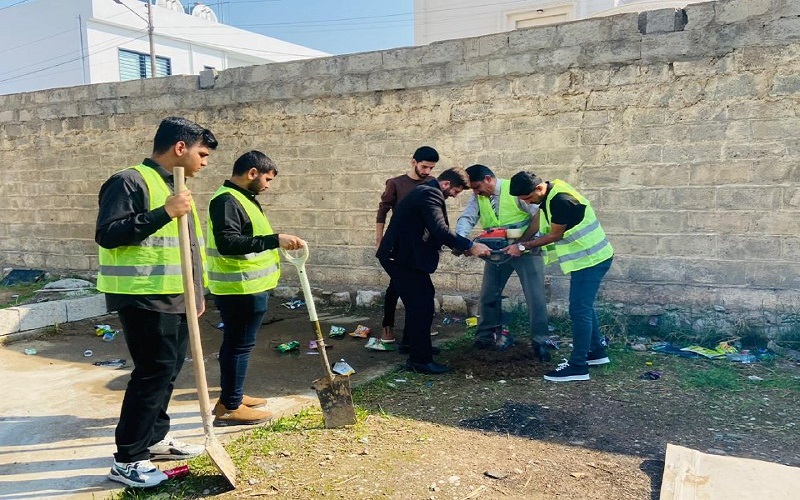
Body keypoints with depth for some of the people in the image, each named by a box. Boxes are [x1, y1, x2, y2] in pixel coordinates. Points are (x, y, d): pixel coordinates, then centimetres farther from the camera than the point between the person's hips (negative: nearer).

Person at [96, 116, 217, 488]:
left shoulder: (176, 185, 16)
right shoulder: (130, 182, -12)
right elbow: (107, 234, -22)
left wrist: (197, 291, 21)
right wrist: (164, 213, -28)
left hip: (175, 297, 9)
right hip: (144, 298, -9)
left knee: (168, 369, 15)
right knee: (153, 372, -7)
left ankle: (156, 438, 30)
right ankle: (127, 460, 5)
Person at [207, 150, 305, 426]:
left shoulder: (242, 197, 15)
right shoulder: (227, 200, -18)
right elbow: (228, 243, -29)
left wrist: (279, 242, 18)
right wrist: (274, 240, -32)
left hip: (248, 287, 11)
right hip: (240, 289, -11)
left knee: (237, 343, 17)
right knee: (239, 345, -2)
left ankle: (232, 396, 30)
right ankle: (229, 407, 8)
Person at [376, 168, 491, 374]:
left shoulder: (427, 191, 15)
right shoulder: (430, 194, -18)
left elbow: (434, 230, 19)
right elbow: (440, 230, -29)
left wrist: (461, 246, 10)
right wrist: (470, 246, -24)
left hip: (404, 253, 11)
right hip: (401, 256, -11)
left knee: (423, 296, 21)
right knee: (422, 304, -8)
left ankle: (411, 341, 37)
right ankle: (420, 359, -1)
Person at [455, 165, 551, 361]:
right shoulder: (478, 197, -1)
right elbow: (467, 218, -12)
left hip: (526, 250, -5)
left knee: (535, 297, -4)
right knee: (488, 295, 10)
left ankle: (540, 342, 8)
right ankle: (486, 335, 26)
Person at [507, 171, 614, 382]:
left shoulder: (561, 200, -25)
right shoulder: (549, 195, 5)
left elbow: (554, 235, -17)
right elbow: (538, 222, 13)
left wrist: (523, 246, -10)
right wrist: (519, 242, 3)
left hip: (590, 259, -10)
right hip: (588, 257, 10)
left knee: (579, 310, -8)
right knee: (584, 306, 19)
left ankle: (578, 366, -2)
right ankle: (597, 351, 32)